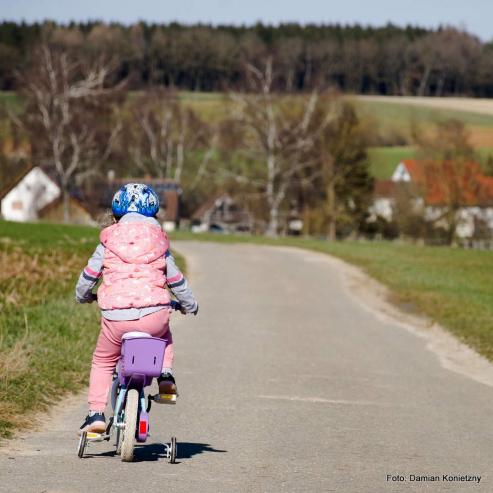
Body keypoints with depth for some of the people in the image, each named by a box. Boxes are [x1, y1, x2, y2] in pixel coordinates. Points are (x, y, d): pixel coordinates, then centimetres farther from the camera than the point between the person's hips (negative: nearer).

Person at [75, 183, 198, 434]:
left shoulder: (108, 243, 9)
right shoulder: (159, 245, 12)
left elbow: (88, 277, 13)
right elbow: (177, 281, 18)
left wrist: (83, 297, 35)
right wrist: (190, 306, 36)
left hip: (116, 318, -1)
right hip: (155, 316, 1)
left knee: (103, 361, 21)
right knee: (164, 335, 37)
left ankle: (96, 413, 12)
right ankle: (166, 374, 15)